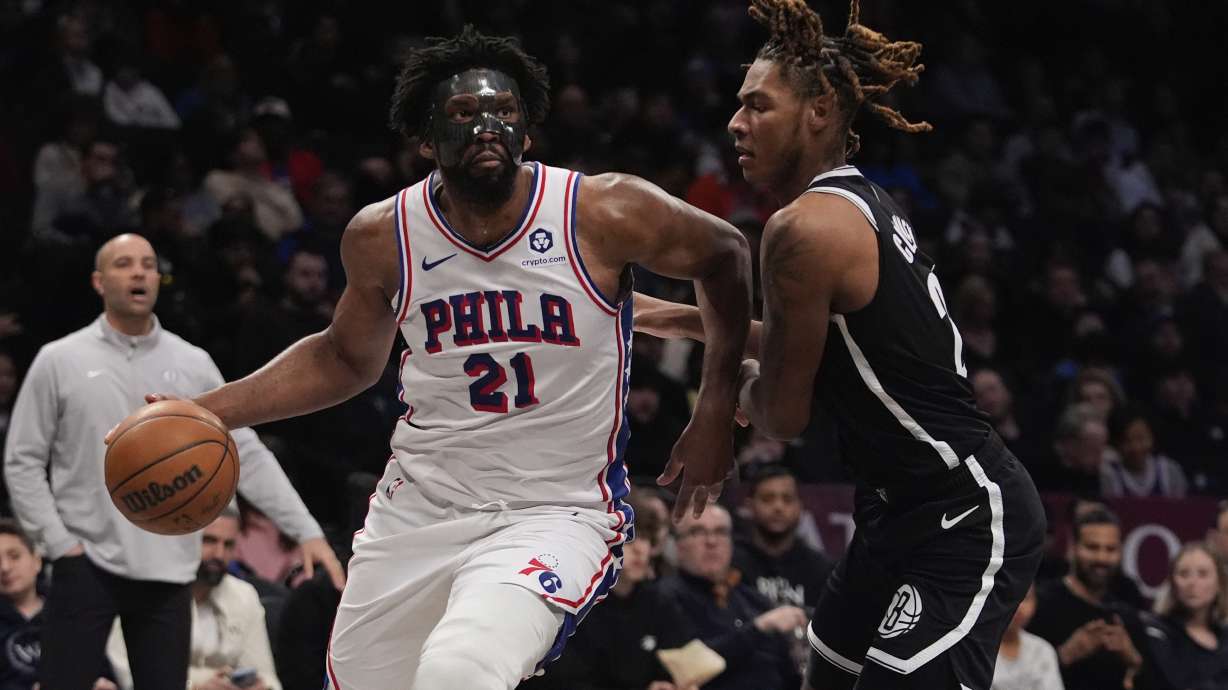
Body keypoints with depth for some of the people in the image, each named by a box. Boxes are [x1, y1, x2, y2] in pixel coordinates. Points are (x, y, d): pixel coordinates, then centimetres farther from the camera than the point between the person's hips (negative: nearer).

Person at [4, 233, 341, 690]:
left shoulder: (192, 364, 7)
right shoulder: (59, 361, 2)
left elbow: (247, 455, 6)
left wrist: (306, 531, -3)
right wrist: (59, 541, -8)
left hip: (169, 571, 2)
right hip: (87, 565, -2)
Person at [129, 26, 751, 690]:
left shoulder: (605, 214, -13)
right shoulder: (382, 237, -2)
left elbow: (724, 255, 4)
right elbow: (346, 360, 17)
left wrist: (714, 412, 1)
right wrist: (209, 412, 7)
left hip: (554, 516, -5)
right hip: (420, 506, 5)